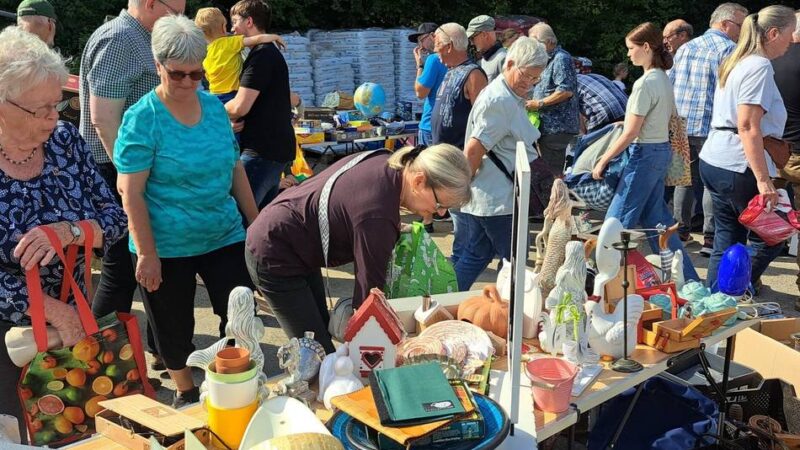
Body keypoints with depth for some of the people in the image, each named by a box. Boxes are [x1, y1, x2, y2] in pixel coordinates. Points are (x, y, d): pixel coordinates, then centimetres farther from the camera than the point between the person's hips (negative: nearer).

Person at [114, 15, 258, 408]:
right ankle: (185, 390, 37)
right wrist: (147, 254, -16)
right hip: (167, 248, -3)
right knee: (174, 327, 14)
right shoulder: (142, 118, -12)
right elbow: (130, 192, -14)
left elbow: (235, 169, 11)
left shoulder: (214, 106, 2)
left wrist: (256, 224, 12)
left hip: (225, 236, 4)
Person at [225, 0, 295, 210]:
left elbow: (240, 106, -20)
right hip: (276, 148, 10)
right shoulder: (272, 53, 19)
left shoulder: (261, 54, -13)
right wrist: (236, 118, 4)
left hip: (263, 150, -10)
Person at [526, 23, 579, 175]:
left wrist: (539, 104, -18)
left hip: (556, 127, -10)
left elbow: (566, 90, -23)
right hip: (549, 126, 10)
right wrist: (533, 102, 12)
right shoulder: (549, 59, 19)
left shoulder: (561, 59, -13)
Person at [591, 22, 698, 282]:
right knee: (656, 217, 15)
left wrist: (603, 161, -12)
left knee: (617, 220, -2)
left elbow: (631, 133, -18)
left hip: (645, 153, -10)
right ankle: (687, 277, 20)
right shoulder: (664, 79, 9)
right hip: (662, 150, 10)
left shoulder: (645, 83, -18)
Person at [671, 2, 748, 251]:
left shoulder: (685, 47, 14)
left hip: (680, 126, 6)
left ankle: (680, 230, 21)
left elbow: (668, 85, 17)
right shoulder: (728, 49, -8)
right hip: (711, 128, -6)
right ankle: (710, 238, -1)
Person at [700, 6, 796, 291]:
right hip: (737, 168, -9)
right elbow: (748, 128, -21)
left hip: (712, 161, 9)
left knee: (727, 240, 14)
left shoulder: (736, 62, 16)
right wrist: (763, 180, -23)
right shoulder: (760, 67, -13)